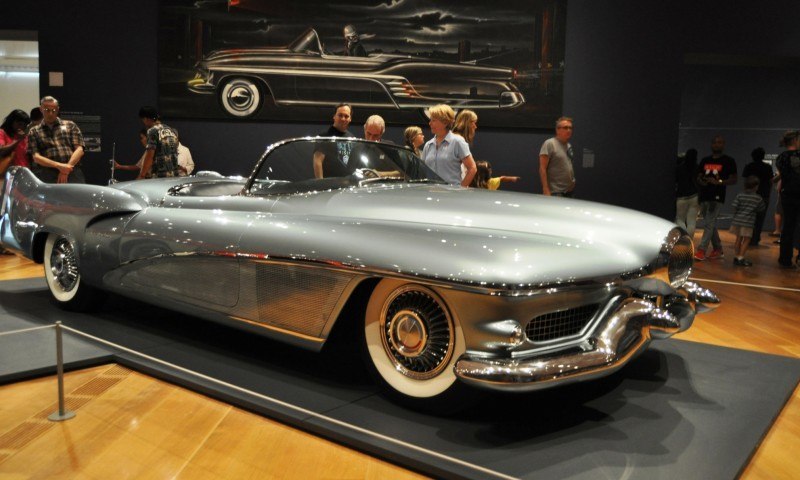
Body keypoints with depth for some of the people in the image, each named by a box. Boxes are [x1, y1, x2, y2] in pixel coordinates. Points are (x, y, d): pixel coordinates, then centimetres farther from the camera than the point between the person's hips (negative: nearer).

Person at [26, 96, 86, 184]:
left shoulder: (70, 125, 21)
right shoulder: (34, 132, 19)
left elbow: (79, 149, 10)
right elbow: (36, 157, 6)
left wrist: (68, 167, -7)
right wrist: (58, 166, -11)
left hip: (72, 170, 0)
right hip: (46, 172, 0)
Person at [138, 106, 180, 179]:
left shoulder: (153, 131, -7)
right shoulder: (172, 131, 15)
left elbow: (149, 156, -12)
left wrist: (141, 176, -9)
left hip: (157, 176, -7)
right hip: (174, 175, 7)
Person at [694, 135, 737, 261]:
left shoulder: (728, 161, 0)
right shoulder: (705, 160, 14)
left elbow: (734, 179, -2)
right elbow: (698, 177, 19)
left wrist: (719, 182, -17)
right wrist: (701, 182, -5)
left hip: (717, 197, -6)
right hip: (704, 196, 6)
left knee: (709, 223, -12)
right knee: (711, 224, 12)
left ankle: (701, 250, -14)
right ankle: (718, 250, 22)